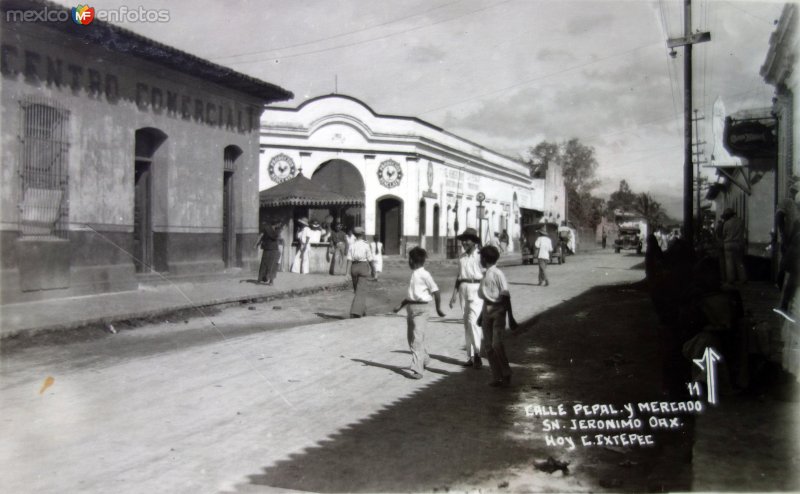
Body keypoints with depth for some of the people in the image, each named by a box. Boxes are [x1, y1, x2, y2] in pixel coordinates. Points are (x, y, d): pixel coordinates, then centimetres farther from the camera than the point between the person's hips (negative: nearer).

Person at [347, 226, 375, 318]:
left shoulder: (352, 245, 1)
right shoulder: (366, 245, -6)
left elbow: (349, 259, -3)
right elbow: (370, 259, -4)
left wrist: (350, 271, 0)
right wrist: (373, 271, 6)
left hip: (354, 267, 4)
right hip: (363, 266, -4)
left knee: (357, 289, 17)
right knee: (361, 290, -3)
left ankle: (362, 311, 27)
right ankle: (355, 311, -16)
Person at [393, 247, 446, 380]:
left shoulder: (424, 274, -12)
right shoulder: (413, 274, 14)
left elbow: (435, 291, -12)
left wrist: (438, 309, -9)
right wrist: (400, 306, 18)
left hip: (420, 309, -9)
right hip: (410, 307, 9)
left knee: (417, 339, -13)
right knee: (411, 338, 16)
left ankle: (417, 369, -14)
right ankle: (424, 359, 36)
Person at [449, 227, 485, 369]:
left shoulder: (479, 256, -7)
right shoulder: (461, 257, 12)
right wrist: (454, 294, 16)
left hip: (476, 289, -6)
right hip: (464, 289, 7)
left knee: (473, 321, -17)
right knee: (467, 323, 9)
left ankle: (477, 354, -7)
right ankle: (470, 356, 16)